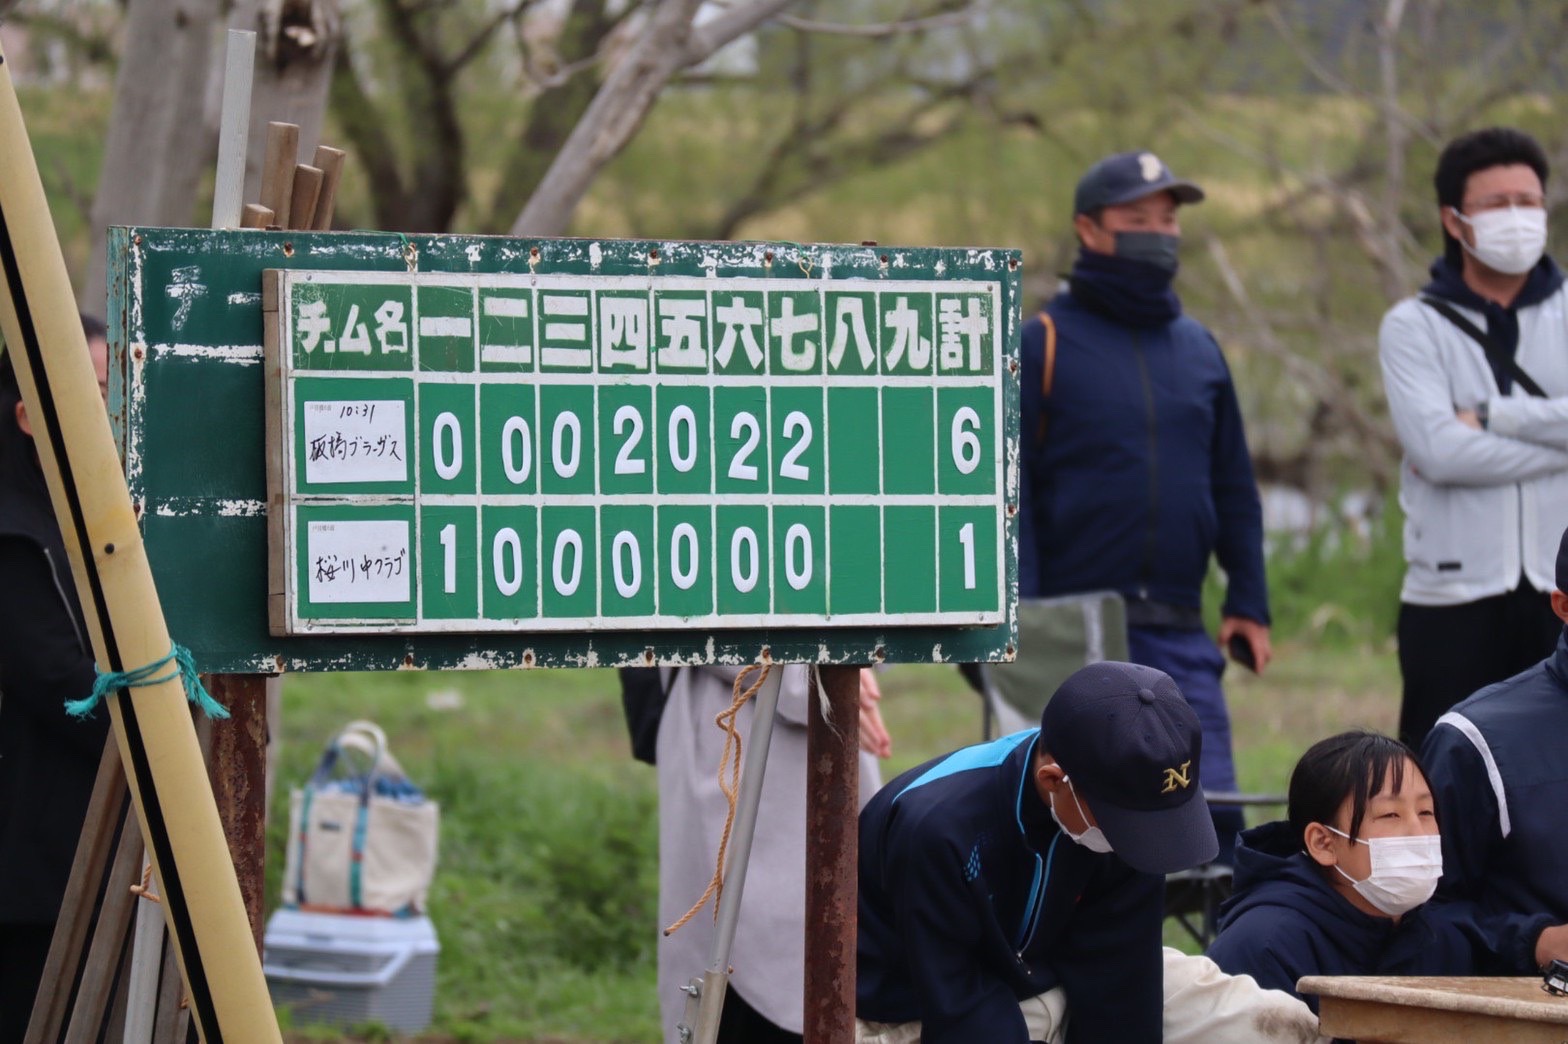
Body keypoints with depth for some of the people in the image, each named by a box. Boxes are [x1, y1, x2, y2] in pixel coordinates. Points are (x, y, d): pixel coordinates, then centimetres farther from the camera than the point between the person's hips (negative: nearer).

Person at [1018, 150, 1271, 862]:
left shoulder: (1198, 349, 15)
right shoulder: (1044, 344, 0)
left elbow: (1233, 483, 20)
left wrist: (1248, 602, 12)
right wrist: (1016, 616, -12)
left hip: (1180, 639, 4)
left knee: (1212, 811, -5)